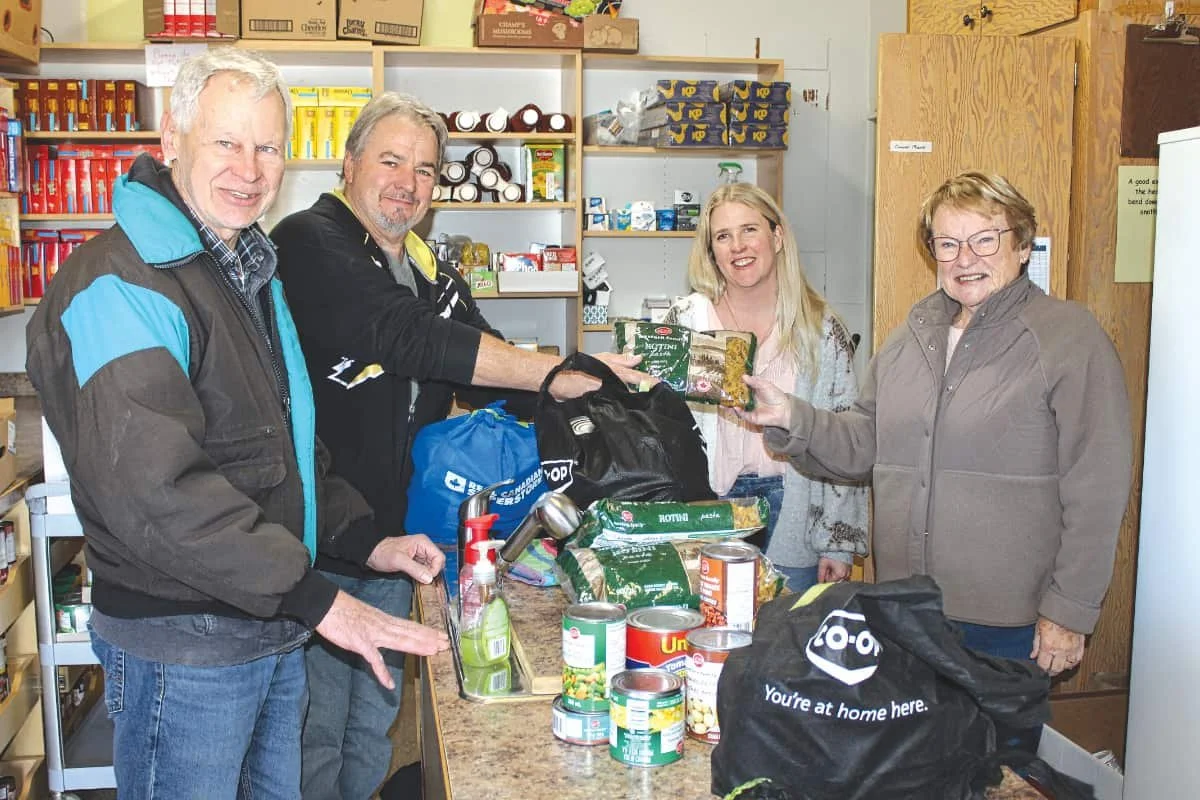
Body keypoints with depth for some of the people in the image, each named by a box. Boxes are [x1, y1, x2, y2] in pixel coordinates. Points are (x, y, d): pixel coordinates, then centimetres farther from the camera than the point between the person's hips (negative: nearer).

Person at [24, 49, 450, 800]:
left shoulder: (252, 273, 12)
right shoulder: (122, 285, -19)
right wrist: (316, 599, -27)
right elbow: (152, 491, -29)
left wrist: (367, 539, 9)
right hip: (183, 646, -8)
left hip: (276, 628, 9)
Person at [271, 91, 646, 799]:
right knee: (314, 734, 4)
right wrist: (566, 372, -27)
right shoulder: (311, 243, -13)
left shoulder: (438, 279, 13)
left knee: (373, 729, 20)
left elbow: (500, 383, 15)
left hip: (397, 543, 7)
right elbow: (409, 339, -27)